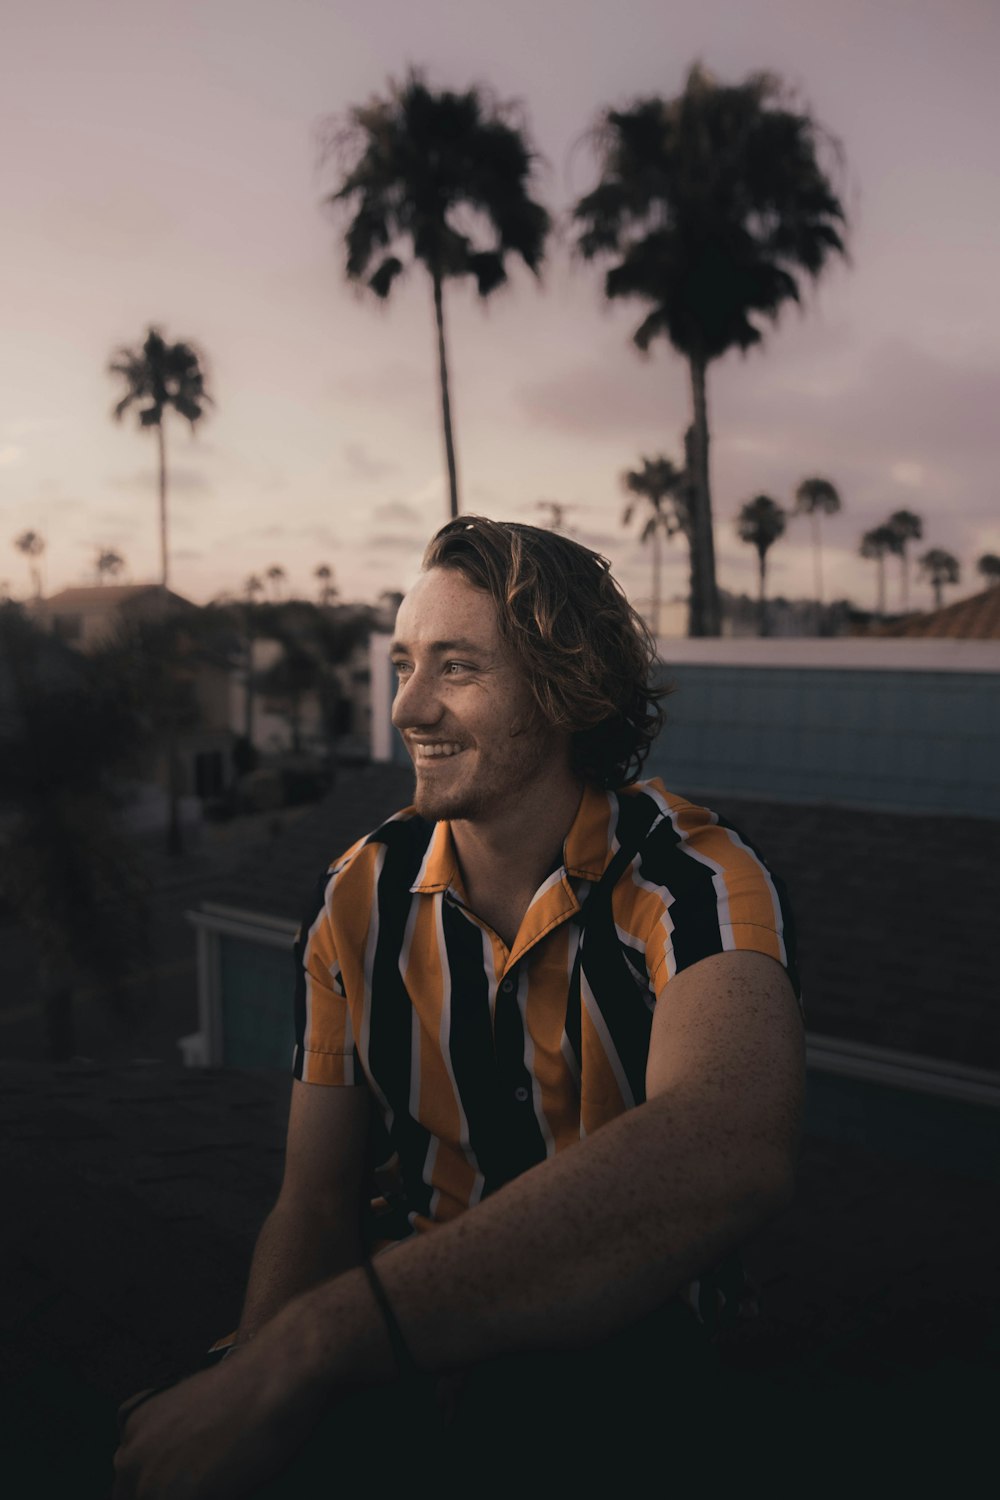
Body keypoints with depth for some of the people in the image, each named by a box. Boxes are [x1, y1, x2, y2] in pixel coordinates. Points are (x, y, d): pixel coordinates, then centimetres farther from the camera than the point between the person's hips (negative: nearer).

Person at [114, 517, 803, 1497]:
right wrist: (257, 1371, -26)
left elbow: (729, 1154, -39)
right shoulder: (361, 898, -5)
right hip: (414, 1327, 3)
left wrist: (313, 1344, -42)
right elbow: (315, 1205, -4)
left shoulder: (690, 879, -18)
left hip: (628, 1337, -2)